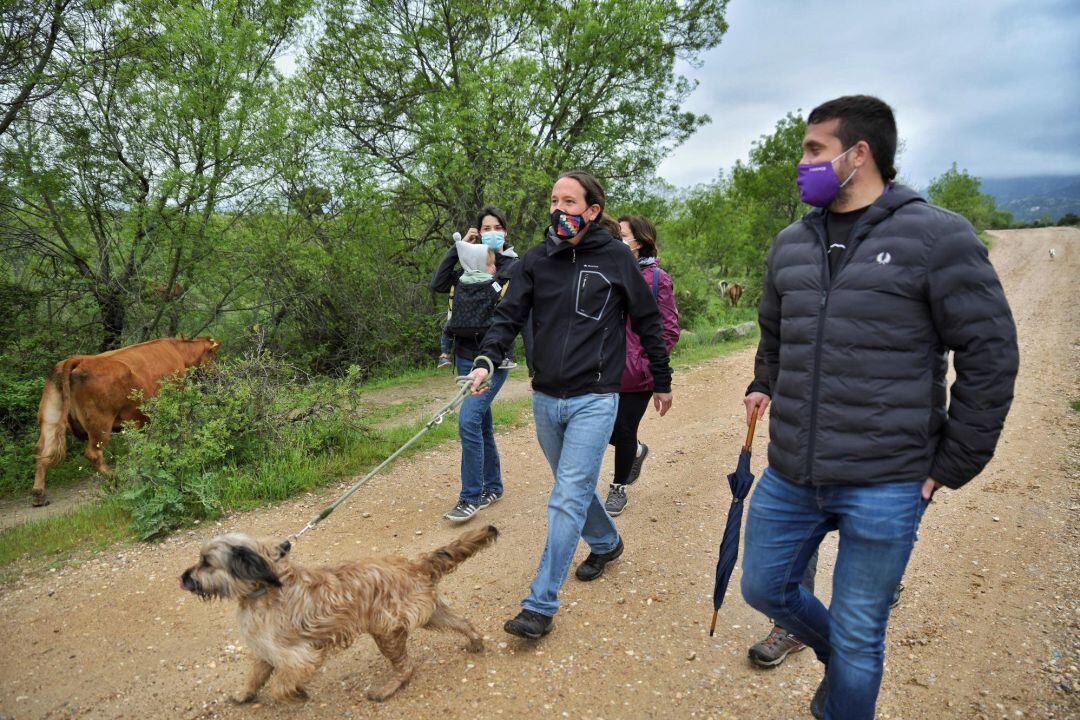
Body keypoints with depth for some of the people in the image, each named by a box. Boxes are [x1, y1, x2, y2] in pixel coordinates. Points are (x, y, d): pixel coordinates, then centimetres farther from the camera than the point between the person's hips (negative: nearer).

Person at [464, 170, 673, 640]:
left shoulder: (616, 258, -4)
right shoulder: (536, 261, 5)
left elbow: (648, 321, 4)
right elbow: (509, 316, -1)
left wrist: (662, 381, 9)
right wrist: (486, 360, -20)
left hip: (593, 400, -4)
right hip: (545, 399, 5)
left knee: (568, 500, -7)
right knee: (575, 486, 19)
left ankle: (541, 605, 1)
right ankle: (605, 542, 47)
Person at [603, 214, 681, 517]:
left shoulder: (657, 279, -7)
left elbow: (669, 331, -7)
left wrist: (646, 365, -12)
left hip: (636, 375, -4)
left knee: (624, 431, 7)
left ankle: (619, 488, 30)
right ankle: (636, 450, 41)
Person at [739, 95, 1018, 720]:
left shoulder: (936, 235, -9)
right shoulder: (791, 243, 8)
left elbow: (990, 355, -8)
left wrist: (951, 466, -7)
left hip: (884, 487, -6)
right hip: (789, 475, 6)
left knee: (858, 639, 9)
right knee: (763, 587, 20)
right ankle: (845, 661, 48)